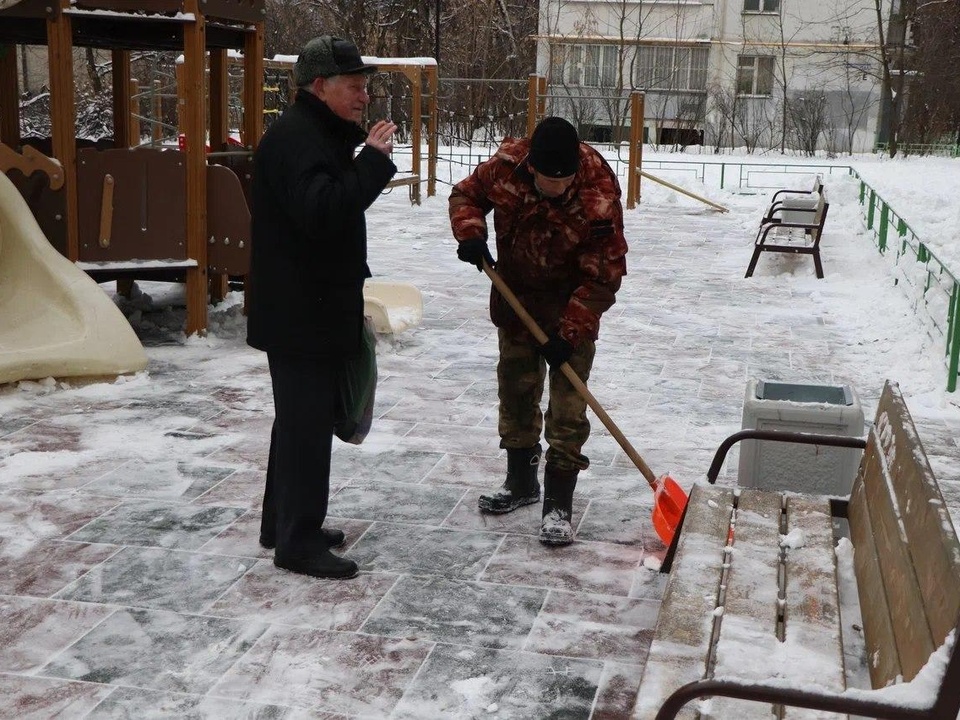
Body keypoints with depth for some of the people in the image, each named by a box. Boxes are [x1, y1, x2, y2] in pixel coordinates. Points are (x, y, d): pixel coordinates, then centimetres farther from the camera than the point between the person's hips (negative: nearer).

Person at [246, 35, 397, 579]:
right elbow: (320, 213, -32)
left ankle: (283, 522, 29)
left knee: (302, 416, 17)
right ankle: (299, 540, 4)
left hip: (318, 308, 11)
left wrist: (352, 287, 24)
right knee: (308, 422, -5)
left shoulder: (325, 135, 17)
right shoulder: (294, 137, -17)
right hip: (298, 314, -11)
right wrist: (373, 161, -26)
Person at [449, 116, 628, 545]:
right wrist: (471, 232, -18)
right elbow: (466, 194, 2)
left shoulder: (600, 195, -29)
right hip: (516, 297, 5)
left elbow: (603, 277, -24)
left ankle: (558, 505, 1)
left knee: (567, 408, -7)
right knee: (516, 390, 16)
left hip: (572, 306, -4)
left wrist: (568, 332, -25)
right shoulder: (507, 165, -19)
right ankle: (521, 481, 33)